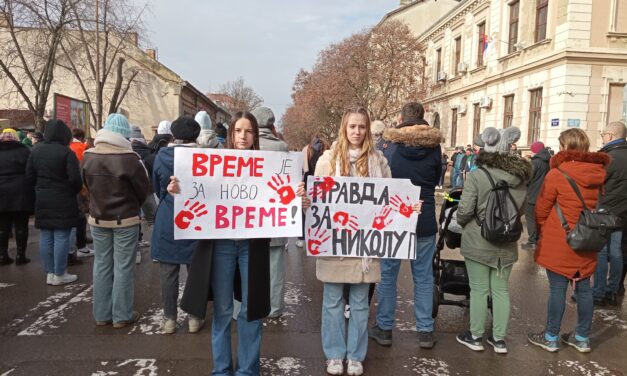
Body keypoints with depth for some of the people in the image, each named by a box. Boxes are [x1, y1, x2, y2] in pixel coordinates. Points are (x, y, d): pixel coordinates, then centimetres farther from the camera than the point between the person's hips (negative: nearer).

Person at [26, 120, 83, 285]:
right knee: (61, 237, 1)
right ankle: (59, 275, 6)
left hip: (42, 199, 6)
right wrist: (76, 190, 1)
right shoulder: (66, 151, -14)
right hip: (63, 200, -6)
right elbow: (75, 178, -18)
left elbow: (29, 175, 8)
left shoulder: (35, 150, 5)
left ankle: (49, 273, 18)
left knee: (45, 237, 11)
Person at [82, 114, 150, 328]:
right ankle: (122, 316, 12)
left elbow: (87, 185, 11)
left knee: (101, 266, 13)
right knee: (123, 267, 4)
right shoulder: (128, 158, -18)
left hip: (97, 219, 5)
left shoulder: (89, 156, -2)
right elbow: (143, 189, -8)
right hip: (126, 220, -5)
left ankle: (101, 315, 22)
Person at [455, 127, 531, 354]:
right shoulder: (521, 176, -2)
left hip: (478, 242, -4)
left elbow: (464, 210, -16)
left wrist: (463, 224, 5)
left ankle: (476, 337, 21)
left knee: (479, 290, 8)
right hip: (507, 244, 4)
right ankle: (499, 339, 25)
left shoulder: (477, 175, -17)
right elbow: (522, 208, 9)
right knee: (501, 290, 14)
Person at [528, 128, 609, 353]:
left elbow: (541, 210, -8)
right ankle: (582, 338, 26)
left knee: (557, 288, 3)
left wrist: (543, 232, 9)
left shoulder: (557, 174, -15)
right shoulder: (599, 174, 0)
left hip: (558, 242, -5)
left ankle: (551, 338, 15)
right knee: (583, 288, 13)